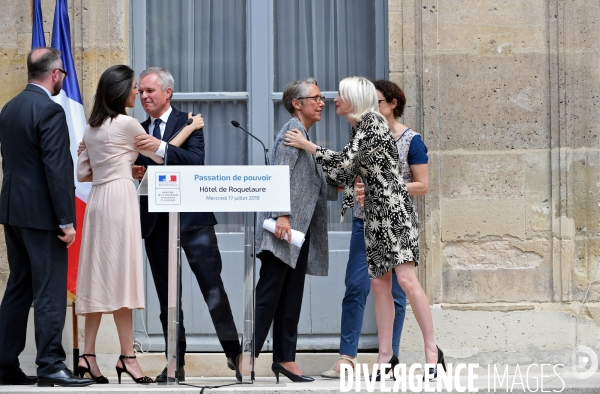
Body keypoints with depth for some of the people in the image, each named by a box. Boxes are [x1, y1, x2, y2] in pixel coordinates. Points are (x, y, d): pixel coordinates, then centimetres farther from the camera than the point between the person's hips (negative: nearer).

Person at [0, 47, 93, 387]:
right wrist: (67, 221, -17)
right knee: (49, 292, -6)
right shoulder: (50, 111, -15)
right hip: (42, 213, -9)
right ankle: (51, 366, -6)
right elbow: (56, 169, -19)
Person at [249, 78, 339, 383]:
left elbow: (321, 188, 23)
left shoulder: (305, 136, 24)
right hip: (285, 229, -10)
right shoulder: (292, 130, -5)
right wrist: (282, 215, -24)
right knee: (269, 292, -10)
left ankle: (285, 358, 9)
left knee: (291, 297, 8)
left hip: (300, 231, 10)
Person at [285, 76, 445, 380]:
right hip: (374, 213, 9)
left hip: (394, 207, -9)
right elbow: (347, 174, 20)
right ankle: (386, 356, 6)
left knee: (406, 278, -15)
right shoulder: (357, 129, 16)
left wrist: (308, 146, -6)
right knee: (379, 284, 5)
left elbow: (345, 161, -15)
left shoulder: (372, 121, -9)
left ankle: (432, 351, -12)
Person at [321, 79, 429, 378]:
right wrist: (355, 188, -5)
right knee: (355, 286, -5)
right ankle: (347, 357, -5)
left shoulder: (410, 141, -4)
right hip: (365, 221, 4)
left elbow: (422, 186, -6)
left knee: (394, 290, 2)